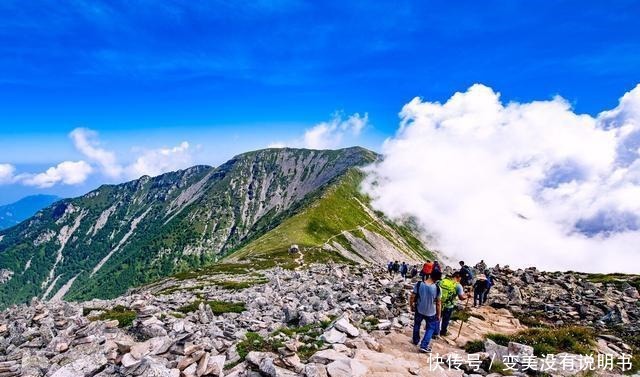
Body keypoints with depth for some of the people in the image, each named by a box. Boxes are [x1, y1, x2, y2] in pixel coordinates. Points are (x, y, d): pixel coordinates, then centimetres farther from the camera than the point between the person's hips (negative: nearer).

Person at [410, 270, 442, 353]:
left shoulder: (419, 284, -20)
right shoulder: (437, 288, -23)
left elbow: (412, 297, -11)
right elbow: (438, 303, -13)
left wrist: (412, 306, 8)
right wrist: (439, 314, 3)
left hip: (419, 310, 2)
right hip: (431, 313, -2)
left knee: (417, 325, 27)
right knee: (431, 328, 22)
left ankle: (416, 340, 45)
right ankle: (424, 346, 19)